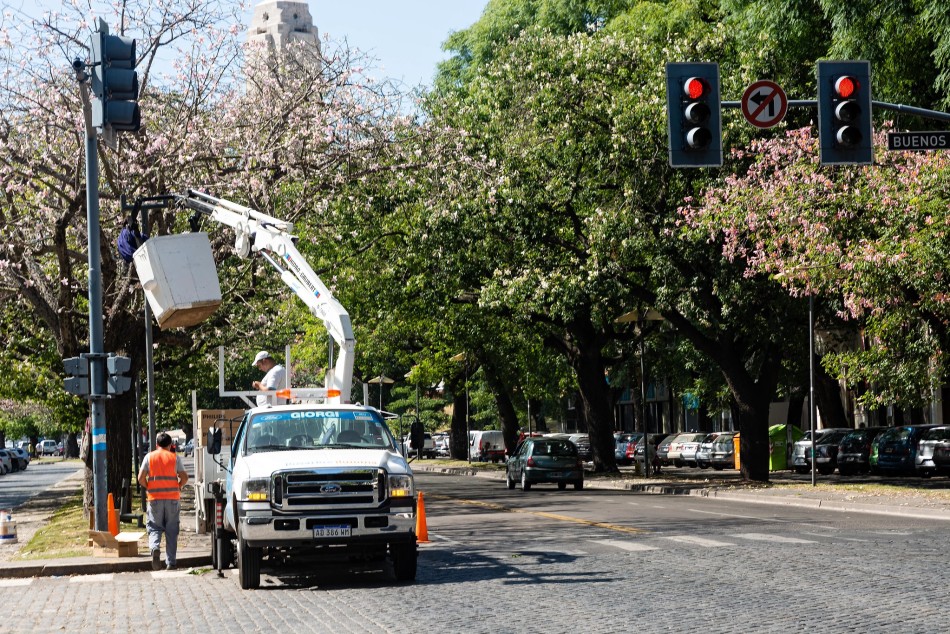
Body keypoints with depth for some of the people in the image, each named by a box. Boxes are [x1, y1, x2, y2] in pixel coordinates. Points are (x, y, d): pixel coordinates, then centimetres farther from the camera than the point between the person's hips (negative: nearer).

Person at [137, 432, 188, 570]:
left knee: (154, 526, 8)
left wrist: (149, 488, 13)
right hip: (172, 497, 0)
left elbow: (141, 478, -3)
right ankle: (170, 563, 6)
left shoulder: (149, 457, 3)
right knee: (171, 530, 6)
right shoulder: (175, 457, 3)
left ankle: (155, 547, -22)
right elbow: (184, 478, -3)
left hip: (155, 498, 0)